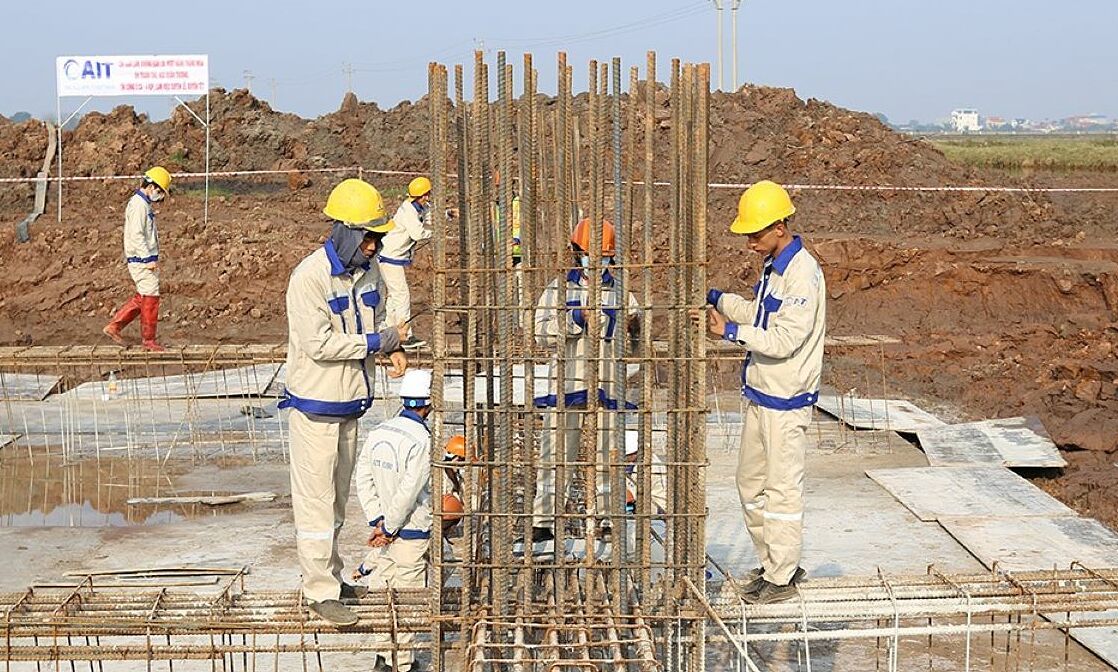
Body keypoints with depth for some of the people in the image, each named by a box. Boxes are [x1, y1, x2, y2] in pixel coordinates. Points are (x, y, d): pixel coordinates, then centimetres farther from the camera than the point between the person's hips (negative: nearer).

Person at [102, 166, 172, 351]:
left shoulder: (144, 204, 16)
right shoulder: (138, 205, -16)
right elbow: (136, 235, -23)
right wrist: (149, 259, -22)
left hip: (144, 260, 10)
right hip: (142, 261, -10)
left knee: (141, 298, 14)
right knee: (150, 298, -2)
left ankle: (114, 326, 15)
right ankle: (148, 339, 6)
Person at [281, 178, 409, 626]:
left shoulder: (368, 272, 4)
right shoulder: (309, 277, -19)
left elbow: (377, 320, 19)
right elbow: (318, 344, -24)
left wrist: (393, 347, -3)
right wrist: (379, 341, -20)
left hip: (351, 402, 8)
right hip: (314, 405, -8)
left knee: (338, 494, 17)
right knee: (316, 498, -2)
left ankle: (329, 575, 30)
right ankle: (321, 590, 4)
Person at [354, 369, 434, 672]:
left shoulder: (377, 433, 1)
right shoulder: (422, 441, -20)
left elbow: (364, 481, 1)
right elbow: (408, 493, -23)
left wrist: (378, 521, 0)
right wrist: (389, 528, -12)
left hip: (383, 533, 6)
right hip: (412, 534, -6)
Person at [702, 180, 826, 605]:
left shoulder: (803, 273, -20)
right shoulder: (774, 265, 10)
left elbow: (785, 339, -24)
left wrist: (731, 331, -23)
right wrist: (717, 299, 9)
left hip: (786, 400, -10)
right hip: (760, 394, 10)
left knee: (782, 489, 0)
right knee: (751, 483, 16)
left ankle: (782, 577, 10)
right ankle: (774, 563, 29)